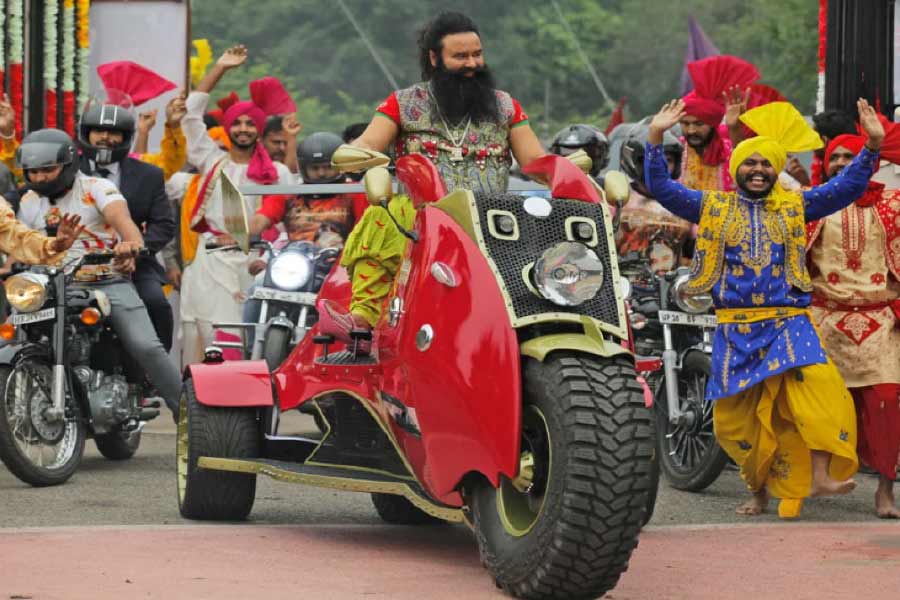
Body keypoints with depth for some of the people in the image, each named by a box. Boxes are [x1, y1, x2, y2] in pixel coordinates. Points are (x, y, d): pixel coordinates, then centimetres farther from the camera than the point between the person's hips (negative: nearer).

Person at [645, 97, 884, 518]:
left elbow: (848, 187, 4)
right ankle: (759, 491, 20)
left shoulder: (794, 206, 9)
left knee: (816, 386, -25)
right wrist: (655, 139, -8)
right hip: (735, 330, 1)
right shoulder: (713, 208, 8)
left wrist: (872, 146, -8)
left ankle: (819, 477, -29)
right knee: (740, 416, 2)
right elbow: (662, 188, 3)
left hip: (789, 325, -1)